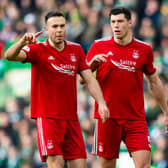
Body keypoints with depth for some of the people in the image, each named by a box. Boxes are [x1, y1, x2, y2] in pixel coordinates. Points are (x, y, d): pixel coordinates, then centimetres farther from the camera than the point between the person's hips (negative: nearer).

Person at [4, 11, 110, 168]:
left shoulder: (76, 50, 9)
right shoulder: (38, 49, -5)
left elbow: (89, 79, 8)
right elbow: (10, 56, -21)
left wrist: (101, 102, -7)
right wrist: (22, 42, -42)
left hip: (71, 118, 5)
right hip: (47, 117, -5)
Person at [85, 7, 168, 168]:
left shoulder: (144, 49, 6)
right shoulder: (99, 46, 3)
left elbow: (154, 82, 17)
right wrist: (93, 62, -16)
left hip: (136, 117, 0)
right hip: (107, 117, 0)